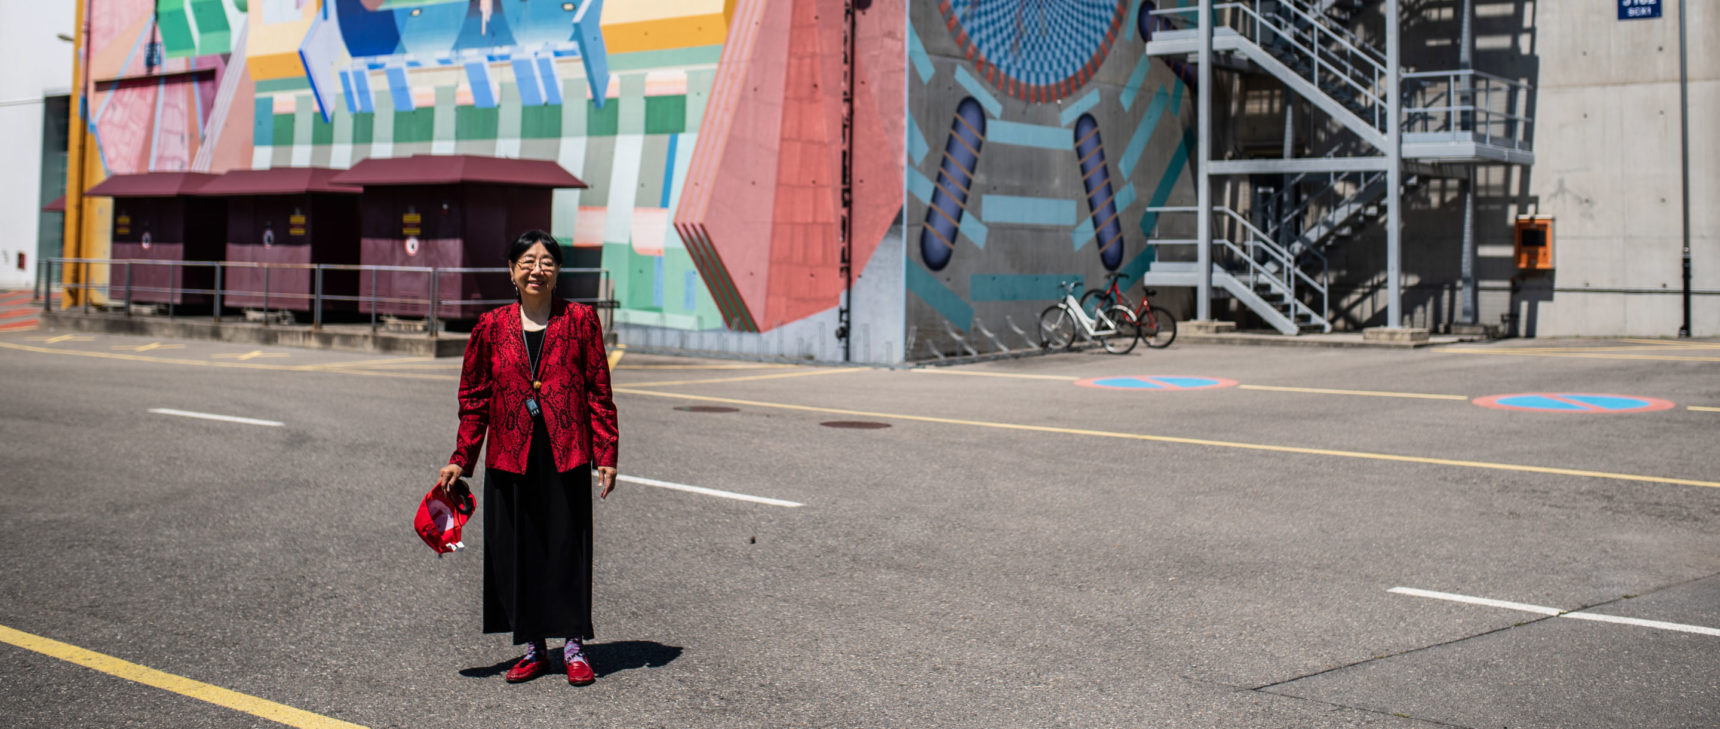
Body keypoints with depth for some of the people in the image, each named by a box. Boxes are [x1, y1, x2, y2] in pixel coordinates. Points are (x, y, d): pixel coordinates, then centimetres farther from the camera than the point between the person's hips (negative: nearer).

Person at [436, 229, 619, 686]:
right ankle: (534, 649, 20)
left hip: (566, 455, -2)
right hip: (510, 456, 2)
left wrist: (606, 455, -3)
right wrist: (460, 460, 6)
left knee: (568, 546, 2)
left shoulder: (580, 321, 1)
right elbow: (474, 398, 10)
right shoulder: (492, 327, 5)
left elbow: (599, 393, 2)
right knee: (518, 550, 7)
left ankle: (574, 647, 14)